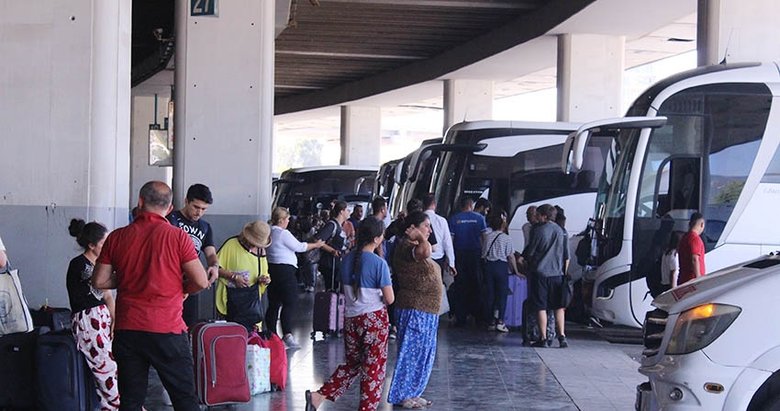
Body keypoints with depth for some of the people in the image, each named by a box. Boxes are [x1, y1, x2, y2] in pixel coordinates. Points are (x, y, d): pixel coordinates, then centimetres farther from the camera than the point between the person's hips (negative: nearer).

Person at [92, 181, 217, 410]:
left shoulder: (117, 237, 2)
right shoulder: (177, 237, -6)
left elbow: (99, 282, 6)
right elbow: (201, 282, -7)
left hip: (126, 330, 3)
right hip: (168, 330, -3)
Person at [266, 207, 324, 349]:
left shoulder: (270, 232, 11)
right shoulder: (283, 233, -14)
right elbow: (299, 247, -9)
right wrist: (315, 245, 5)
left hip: (272, 268, 9)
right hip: (284, 269, -9)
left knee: (274, 303, 13)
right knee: (289, 303, -8)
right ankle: (287, 335, -16)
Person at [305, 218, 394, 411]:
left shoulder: (347, 260, 2)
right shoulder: (379, 263, -16)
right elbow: (389, 299, -12)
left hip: (350, 317, 6)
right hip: (374, 319, -6)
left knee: (352, 364, 19)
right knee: (374, 368, 8)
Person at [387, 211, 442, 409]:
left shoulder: (414, 247, 15)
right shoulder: (406, 248, -18)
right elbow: (425, 251, -38)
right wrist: (420, 238, -23)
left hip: (425, 311, 11)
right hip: (415, 311, -11)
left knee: (423, 353, 15)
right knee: (411, 352, -2)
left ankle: (411, 394, 24)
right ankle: (401, 396, 7)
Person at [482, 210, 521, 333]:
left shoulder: (488, 237, 4)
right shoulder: (506, 238, -7)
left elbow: (484, 254, 6)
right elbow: (511, 256, -5)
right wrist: (516, 271, 3)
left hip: (488, 266, 4)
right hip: (501, 266, -4)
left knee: (490, 294, 8)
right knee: (502, 294, 2)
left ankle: (491, 322, 11)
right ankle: (500, 321, -7)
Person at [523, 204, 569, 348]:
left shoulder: (538, 231, -7)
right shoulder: (562, 232, 7)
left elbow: (530, 253, 0)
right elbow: (567, 256, 11)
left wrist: (526, 260, 21)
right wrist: (564, 271, 19)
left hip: (540, 273, -4)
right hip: (557, 274, 4)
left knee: (541, 307, 2)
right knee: (559, 307, 10)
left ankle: (543, 338, 2)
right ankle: (562, 336, 3)